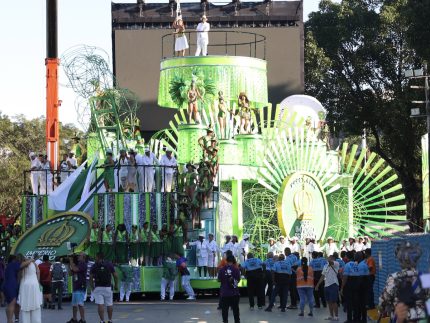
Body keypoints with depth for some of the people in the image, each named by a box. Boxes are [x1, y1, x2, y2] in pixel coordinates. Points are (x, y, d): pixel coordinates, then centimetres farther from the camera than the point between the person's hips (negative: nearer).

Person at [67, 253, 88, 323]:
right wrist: (69, 264, 11)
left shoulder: (83, 264, -9)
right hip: (75, 287, 10)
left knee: (80, 304, -15)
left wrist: (71, 261, -10)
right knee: (74, 304, 15)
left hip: (81, 288, -10)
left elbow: (75, 269, -22)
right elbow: (71, 272, 22)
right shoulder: (78, 264, 20)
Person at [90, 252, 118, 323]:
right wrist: (116, 285, 15)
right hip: (108, 288, 1)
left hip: (98, 288, -1)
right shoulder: (109, 264, 3)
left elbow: (91, 278, -2)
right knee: (110, 304, 12)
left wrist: (92, 287, 10)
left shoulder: (94, 266, 1)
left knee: (100, 305, -5)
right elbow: (115, 276, 2)